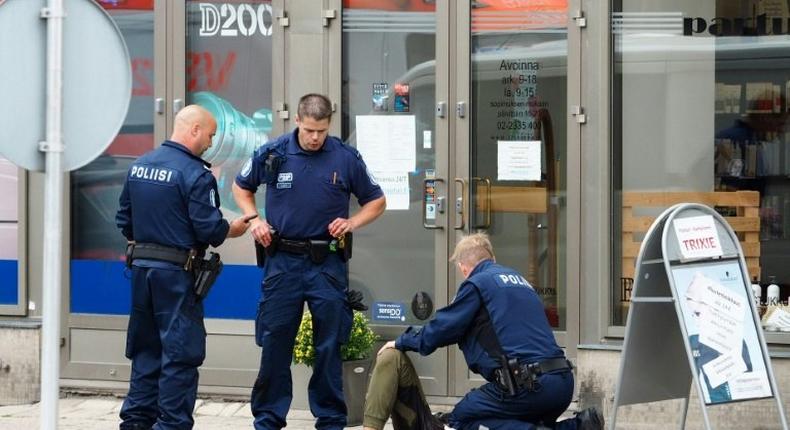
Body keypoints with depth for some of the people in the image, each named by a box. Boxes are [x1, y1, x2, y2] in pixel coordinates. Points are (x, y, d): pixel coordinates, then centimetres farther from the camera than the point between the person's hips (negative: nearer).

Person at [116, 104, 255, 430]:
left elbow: (124, 219, 14)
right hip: (176, 273, -7)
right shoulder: (195, 174, -15)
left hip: (141, 268, 7)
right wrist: (232, 230, 3)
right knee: (181, 353, -1)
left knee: (145, 348, 15)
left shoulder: (138, 166, 8)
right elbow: (209, 228, -17)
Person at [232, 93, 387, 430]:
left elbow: (376, 201, 9)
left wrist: (352, 223, -9)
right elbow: (241, 187, 16)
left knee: (329, 345, 5)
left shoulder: (346, 158, -3)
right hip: (283, 261, 1)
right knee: (274, 343, 4)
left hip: (327, 263, 0)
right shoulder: (272, 154, -2)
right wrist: (254, 220, 0)